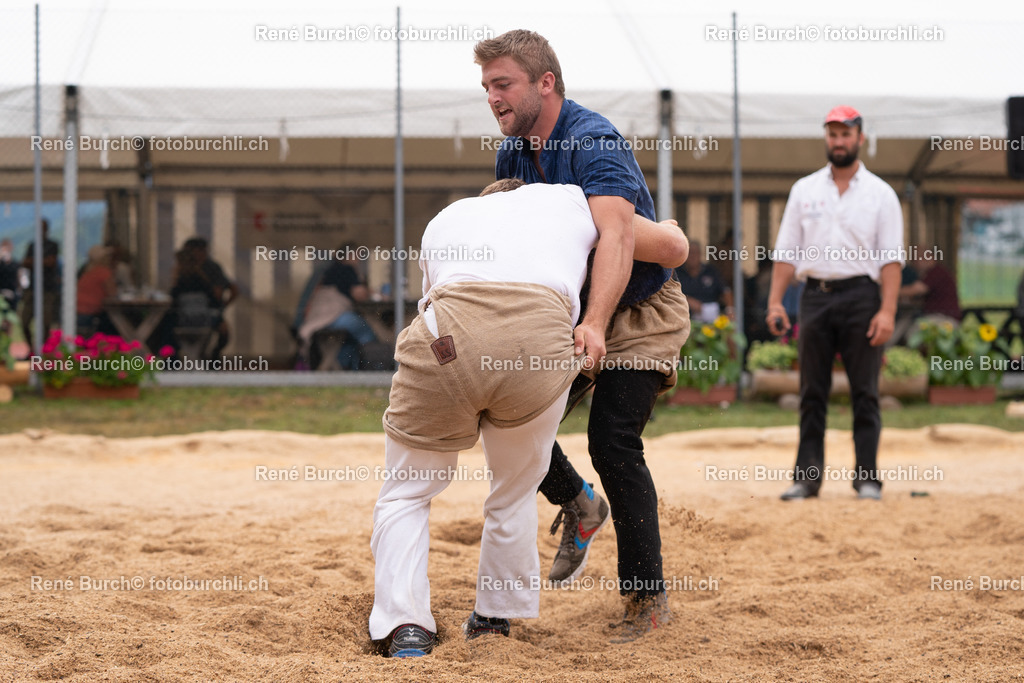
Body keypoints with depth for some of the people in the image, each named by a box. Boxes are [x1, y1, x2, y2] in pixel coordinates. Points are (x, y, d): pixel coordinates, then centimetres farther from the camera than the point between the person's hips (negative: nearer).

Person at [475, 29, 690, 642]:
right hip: (569, 312, 8)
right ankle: (580, 507, 23)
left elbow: (616, 235, -42)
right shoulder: (513, 154, 2)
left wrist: (593, 325, -56)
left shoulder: (595, 142, -26)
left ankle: (649, 597, -8)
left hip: (640, 311, -8)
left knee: (613, 442, -18)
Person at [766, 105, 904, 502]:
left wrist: (887, 311, -13)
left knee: (865, 393, -3)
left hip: (861, 296, -2)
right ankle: (807, 477, 6)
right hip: (815, 297, 3)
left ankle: (867, 478, 1)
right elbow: (786, 251, 10)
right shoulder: (804, 190, 13)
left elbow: (891, 258, -2)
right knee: (812, 393, 3)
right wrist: (775, 301, -1)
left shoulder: (880, 194, 5)